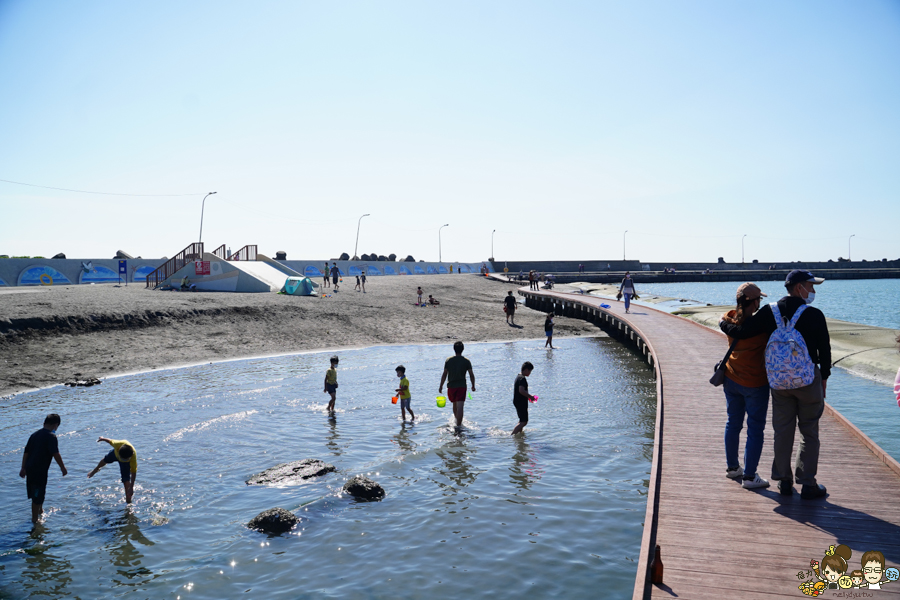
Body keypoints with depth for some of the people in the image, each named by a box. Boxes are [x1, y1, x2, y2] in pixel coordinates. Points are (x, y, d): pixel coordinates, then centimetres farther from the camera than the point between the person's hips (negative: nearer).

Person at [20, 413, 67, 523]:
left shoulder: (34, 435, 12)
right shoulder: (51, 436, -13)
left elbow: (26, 452, 15)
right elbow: (55, 454, -18)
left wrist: (23, 468, 21)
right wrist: (63, 468, -8)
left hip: (29, 468, 8)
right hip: (40, 470, -8)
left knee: (37, 493, 27)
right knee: (37, 496, 4)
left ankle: (40, 510, 46)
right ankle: (34, 519, 12)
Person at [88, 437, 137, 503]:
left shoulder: (133, 458, -48)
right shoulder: (119, 444, -47)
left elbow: (133, 472, -39)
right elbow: (111, 441, -24)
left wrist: (131, 487, -39)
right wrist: (102, 439, -1)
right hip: (115, 453, 4)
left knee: (126, 479, -13)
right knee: (106, 460, 33)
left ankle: (128, 501, 0)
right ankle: (95, 470, 70)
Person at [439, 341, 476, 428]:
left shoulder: (448, 361, -1)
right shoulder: (466, 361, -3)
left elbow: (444, 374, -1)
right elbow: (471, 375, -2)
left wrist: (441, 386, 6)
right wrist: (473, 386, 11)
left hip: (451, 386, 2)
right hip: (461, 386, -2)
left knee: (454, 404, 21)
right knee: (459, 406, -7)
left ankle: (457, 420, 41)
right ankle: (459, 425, -14)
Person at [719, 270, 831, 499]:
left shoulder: (769, 312, -4)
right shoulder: (814, 315, -10)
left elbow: (740, 332, -6)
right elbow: (824, 349, -4)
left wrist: (723, 323, 15)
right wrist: (824, 377, 10)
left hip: (778, 381, 3)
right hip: (808, 379, -3)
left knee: (782, 431, 12)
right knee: (809, 433, 7)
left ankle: (784, 481, 19)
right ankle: (808, 484, 10)